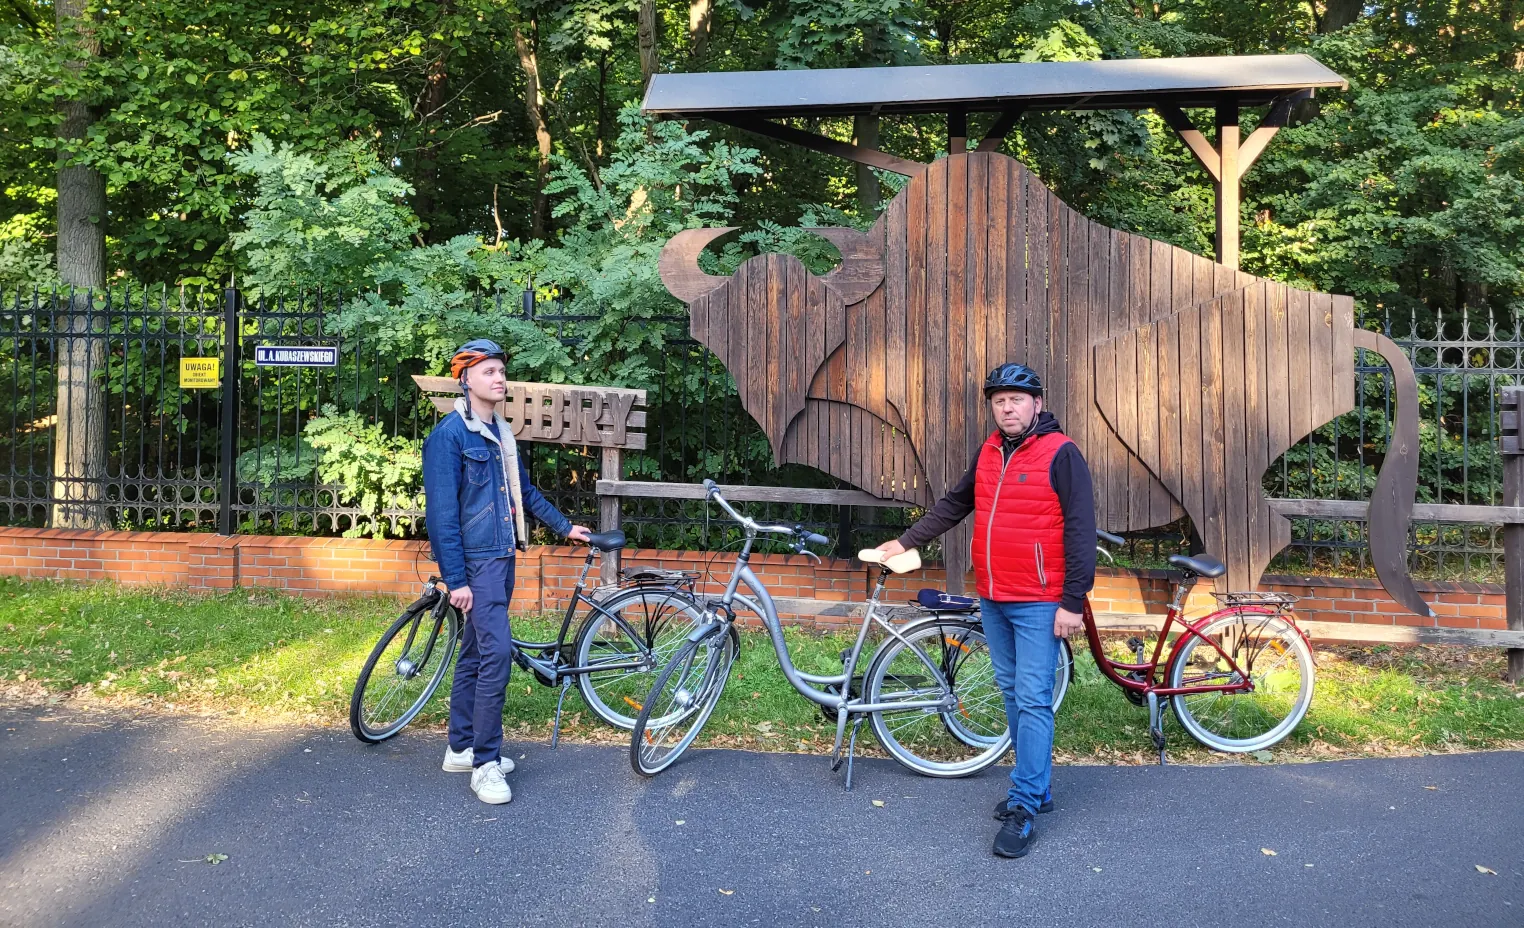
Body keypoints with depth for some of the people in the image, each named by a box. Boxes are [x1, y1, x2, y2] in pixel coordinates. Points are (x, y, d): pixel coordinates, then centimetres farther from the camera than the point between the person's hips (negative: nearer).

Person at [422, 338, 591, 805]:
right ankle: (486, 763, -4)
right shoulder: (449, 435, -12)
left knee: (475, 653, 14)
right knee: (497, 651, -13)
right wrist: (456, 580, -18)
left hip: (502, 557, 8)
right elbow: (442, 513, -16)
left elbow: (526, 491, 24)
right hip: (476, 562, -8)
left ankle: (461, 749, 25)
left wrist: (565, 527, 25)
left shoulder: (501, 433, 12)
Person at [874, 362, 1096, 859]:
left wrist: (1072, 602, -15)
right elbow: (954, 504, 20)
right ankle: (1037, 786, 28)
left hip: (1039, 604, -7)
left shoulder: (1060, 454, -10)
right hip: (993, 600, 7)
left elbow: (1080, 531, -13)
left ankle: (1023, 808, 2)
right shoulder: (989, 452, 10)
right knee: (1013, 695, 14)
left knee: (1033, 701, -5)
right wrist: (905, 541, 16)